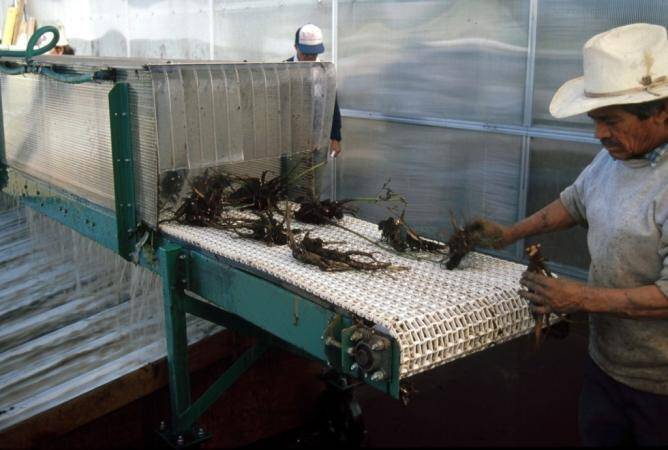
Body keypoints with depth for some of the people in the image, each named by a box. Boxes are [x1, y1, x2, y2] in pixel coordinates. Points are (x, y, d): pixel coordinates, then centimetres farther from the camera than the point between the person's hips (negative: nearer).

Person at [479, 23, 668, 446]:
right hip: (606, 359, 7)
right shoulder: (616, 155, 0)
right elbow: (575, 202, 18)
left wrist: (583, 298, -23)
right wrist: (511, 233, 17)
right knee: (597, 438, 22)